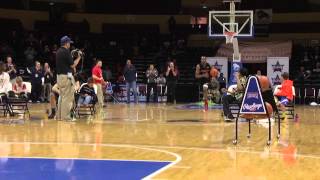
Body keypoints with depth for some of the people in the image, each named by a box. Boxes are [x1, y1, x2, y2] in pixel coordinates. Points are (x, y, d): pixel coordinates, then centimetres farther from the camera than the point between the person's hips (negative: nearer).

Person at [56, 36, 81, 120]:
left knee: (61, 96, 15)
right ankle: (65, 116, -7)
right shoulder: (66, 52, -13)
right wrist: (78, 58, 1)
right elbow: (72, 65, -13)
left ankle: (59, 115, 18)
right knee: (67, 97, -6)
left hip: (59, 75, 9)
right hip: (66, 76, -9)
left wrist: (72, 57, 17)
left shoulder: (58, 52, 13)